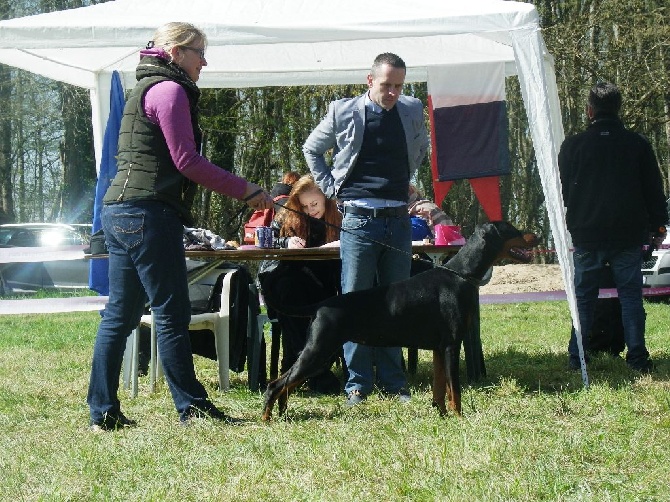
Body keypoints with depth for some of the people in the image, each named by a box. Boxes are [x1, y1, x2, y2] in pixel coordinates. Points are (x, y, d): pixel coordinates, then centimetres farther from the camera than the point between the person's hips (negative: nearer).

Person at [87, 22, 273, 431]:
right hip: (149, 212, -10)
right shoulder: (170, 90, -8)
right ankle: (192, 407, -1)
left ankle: (103, 412, 10)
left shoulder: (147, 89, 23)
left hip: (120, 212, 10)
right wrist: (245, 190, -9)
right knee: (172, 313, -5)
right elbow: (186, 161, -13)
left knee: (120, 315, 9)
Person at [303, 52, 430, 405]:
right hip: (358, 220, -3)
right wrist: (331, 188, 4)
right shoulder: (344, 112, -2)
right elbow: (312, 149, 12)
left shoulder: (413, 111, 6)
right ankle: (358, 383, 3)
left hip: (398, 219, 3)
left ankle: (393, 382, 13)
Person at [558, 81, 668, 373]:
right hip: (628, 236, 0)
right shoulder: (638, 145, -1)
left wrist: (571, 225, 19)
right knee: (630, 294, 4)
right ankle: (637, 357, 0)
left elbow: (563, 193, 6)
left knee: (584, 297, 7)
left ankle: (577, 357, 6)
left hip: (586, 236, 0)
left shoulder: (572, 146, -2)